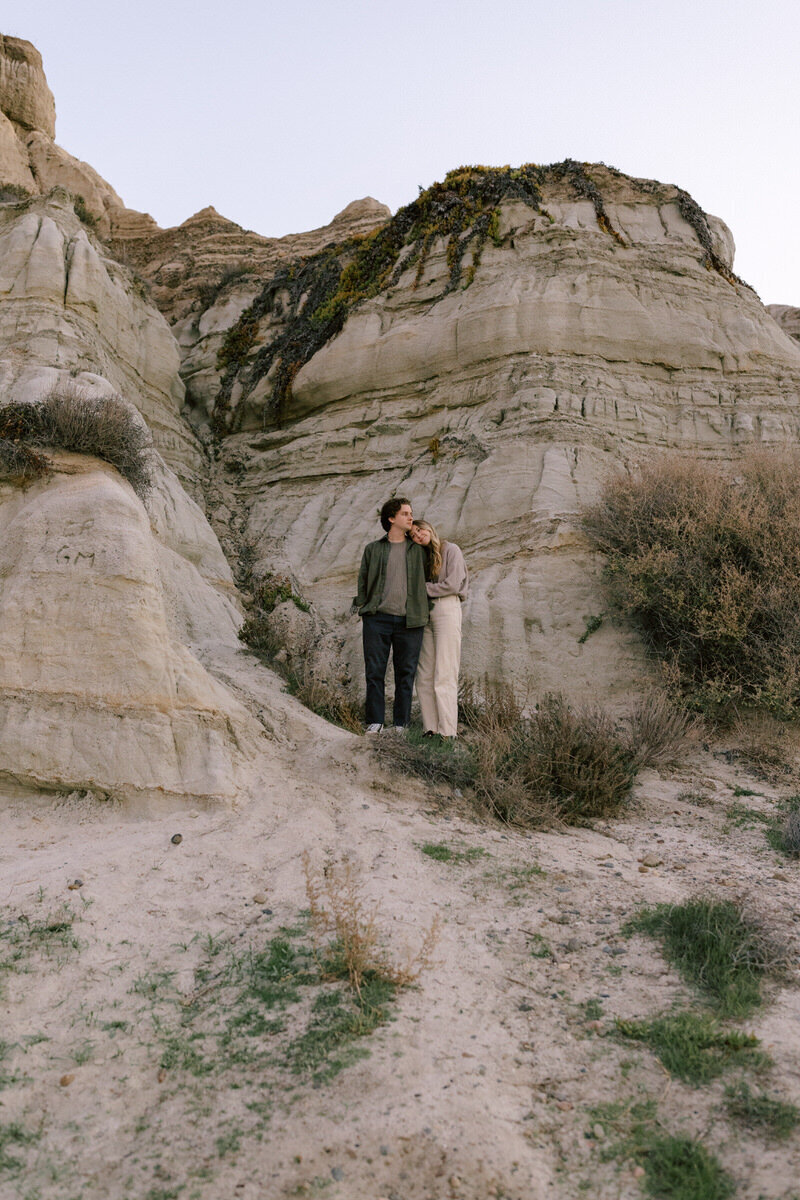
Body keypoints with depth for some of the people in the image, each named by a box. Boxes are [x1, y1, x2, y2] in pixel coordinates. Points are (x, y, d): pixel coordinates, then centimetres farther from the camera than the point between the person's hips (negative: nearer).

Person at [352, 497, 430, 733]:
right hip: (377, 618, -1)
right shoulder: (373, 549, 10)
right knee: (375, 671, -1)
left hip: (409, 621, 1)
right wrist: (362, 610, 4)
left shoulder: (418, 549, 11)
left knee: (406, 673, 3)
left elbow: (427, 580, 16)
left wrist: (425, 612, 8)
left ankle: (401, 724, 11)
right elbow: (363, 581, 13)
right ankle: (375, 721, 8)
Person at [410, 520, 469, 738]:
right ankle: (430, 729, 3)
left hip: (447, 609, -7)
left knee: (444, 675, -10)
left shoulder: (451, 550, 2)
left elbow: (452, 585, -7)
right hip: (425, 613, 7)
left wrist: (421, 589, -3)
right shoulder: (422, 556, 21)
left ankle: (448, 732, -10)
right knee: (424, 676, 1)